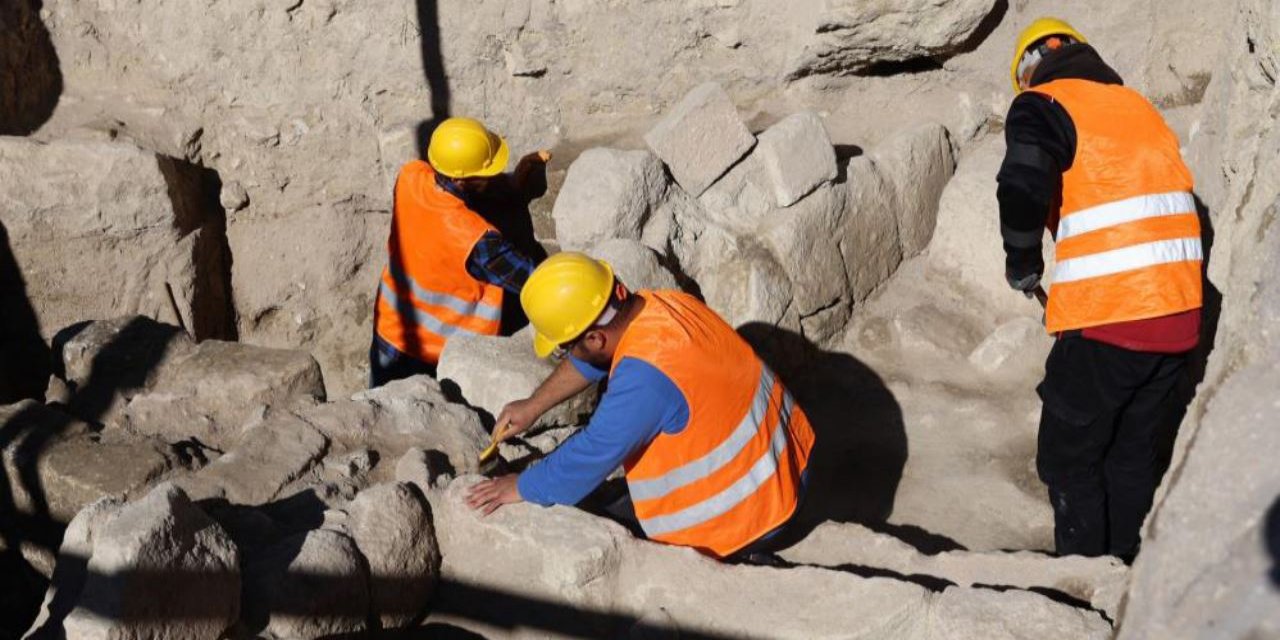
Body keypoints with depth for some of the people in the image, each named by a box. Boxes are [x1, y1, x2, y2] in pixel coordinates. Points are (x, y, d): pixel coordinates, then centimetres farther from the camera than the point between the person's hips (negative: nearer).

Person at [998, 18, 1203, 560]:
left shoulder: (1043, 105, -2)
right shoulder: (1137, 104, 18)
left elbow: (1023, 189, -21)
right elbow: (1158, 200, 18)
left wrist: (1023, 264, -4)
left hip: (1106, 320, -7)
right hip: (1180, 315, 7)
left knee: (1070, 458, 9)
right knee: (1134, 454, 20)